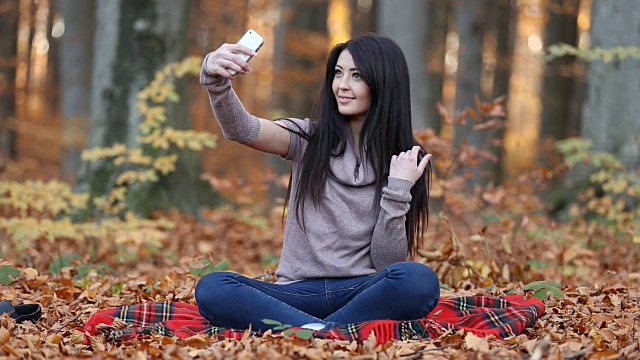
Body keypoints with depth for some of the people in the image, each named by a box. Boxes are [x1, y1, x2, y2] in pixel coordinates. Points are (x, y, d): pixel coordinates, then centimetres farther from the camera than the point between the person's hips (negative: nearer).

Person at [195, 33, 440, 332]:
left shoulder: (404, 162, 7)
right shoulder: (310, 139, 9)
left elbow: (388, 261, 1)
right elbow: (241, 129, -11)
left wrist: (397, 192, -10)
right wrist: (216, 81, -30)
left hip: (363, 295, -1)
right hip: (299, 293, 1)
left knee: (419, 279, -34)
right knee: (211, 288, -26)